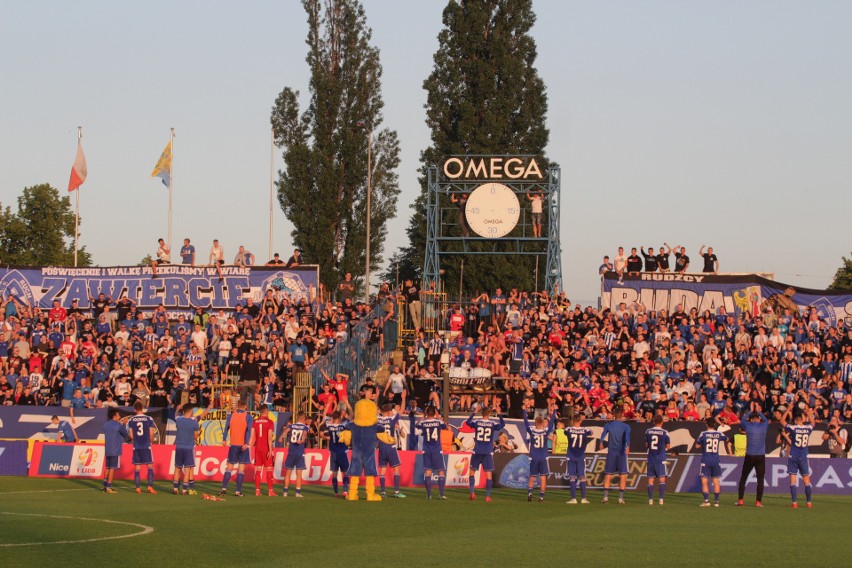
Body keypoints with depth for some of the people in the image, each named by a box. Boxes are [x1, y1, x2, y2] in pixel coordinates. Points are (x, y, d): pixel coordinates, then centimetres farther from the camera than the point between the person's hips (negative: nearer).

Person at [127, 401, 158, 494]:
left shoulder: (131, 420, 1)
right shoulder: (149, 419, -4)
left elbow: (131, 436, 1)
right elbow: (151, 435, -3)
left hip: (136, 447, 2)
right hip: (146, 446, -2)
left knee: (137, 468, 5)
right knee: (150, 466, 3)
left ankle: (138, 488, 2)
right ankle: (150, 486, -6)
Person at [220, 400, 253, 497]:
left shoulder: (231, 416, 5)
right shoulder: (248, 417, -1)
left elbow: (227, 427, -7)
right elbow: (248, 430, -13)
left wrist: (224, 440, -10)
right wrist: (246, 443, -21)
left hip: (233, 445, 2)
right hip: (243, 446, -2)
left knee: (229, 468, 9)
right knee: (241, 469, 0)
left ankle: (224, 488, -4)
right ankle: (238, 491, -4)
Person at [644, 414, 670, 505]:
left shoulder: (648, 431, 1)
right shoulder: (664, 433, -7)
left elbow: (646, 445, 8)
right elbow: (668, 446, -1)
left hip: (651, 457, 2)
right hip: (661, 457, -2)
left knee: (650, 478, 6)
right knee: (661, 478, 2)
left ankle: (650, 499, 4)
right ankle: (661, 499, -5)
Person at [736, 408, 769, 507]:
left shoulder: (747, 425, -1)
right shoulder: (764, 425, 1)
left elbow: (742, 421, 23)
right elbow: (766, 420, 25)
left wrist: (751, 411, 33)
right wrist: (758, 411, 35)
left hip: (749, 456, 0)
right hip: (761, 457, 0)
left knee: (743, 478, 11)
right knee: (760, 479, 4)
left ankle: (740, 500, 7)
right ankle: (758, 501, -2)